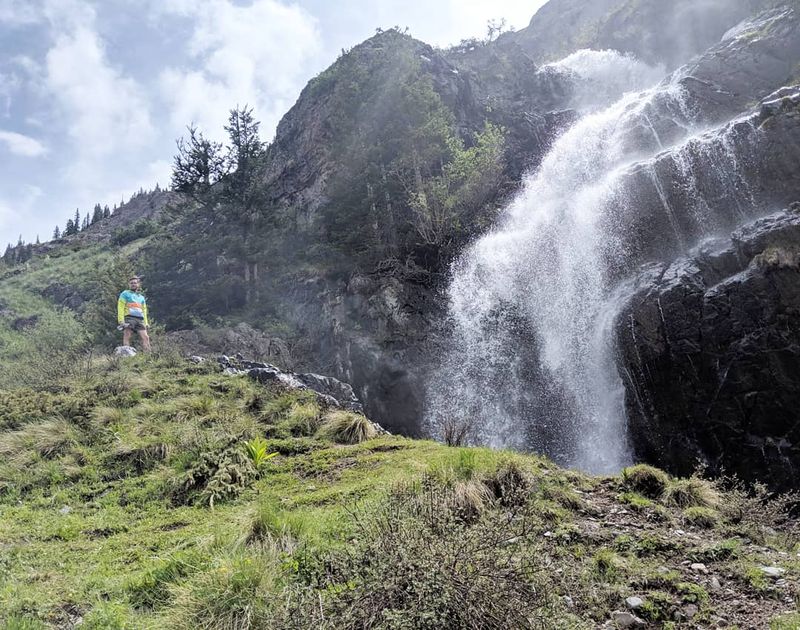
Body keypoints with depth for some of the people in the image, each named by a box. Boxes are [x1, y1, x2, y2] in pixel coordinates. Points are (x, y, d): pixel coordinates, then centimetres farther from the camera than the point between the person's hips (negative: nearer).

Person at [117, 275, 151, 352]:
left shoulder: (141, 297, 28)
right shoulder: (125, 294, 12)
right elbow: (120, 308, 2)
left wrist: (146, 323, 12)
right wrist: (121, 321, -11)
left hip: (140, 320, 4)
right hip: (129, 318, -4)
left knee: (146, 337, -9)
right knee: (127, 336, -12)